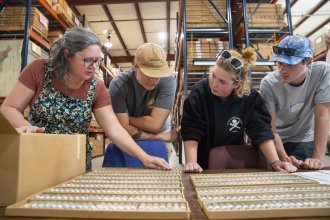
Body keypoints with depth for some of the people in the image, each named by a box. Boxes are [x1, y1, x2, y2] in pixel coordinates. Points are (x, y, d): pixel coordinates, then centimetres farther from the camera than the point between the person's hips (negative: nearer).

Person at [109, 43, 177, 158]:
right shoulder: (118, 85, -17)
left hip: (159, 143, -1)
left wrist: (129, 119, -11)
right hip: (128, 142, 1)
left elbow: (155, 125, -21)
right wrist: (161, 137, -19)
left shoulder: (167, 81, -18)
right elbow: (123, 128, -20)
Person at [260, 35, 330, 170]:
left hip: (305, 141, 1)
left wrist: (318, 157, -27)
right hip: (278, 142, 0)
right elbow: (270, 129, -20)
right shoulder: (268, 83, -24)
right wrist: (284, 158, -33)